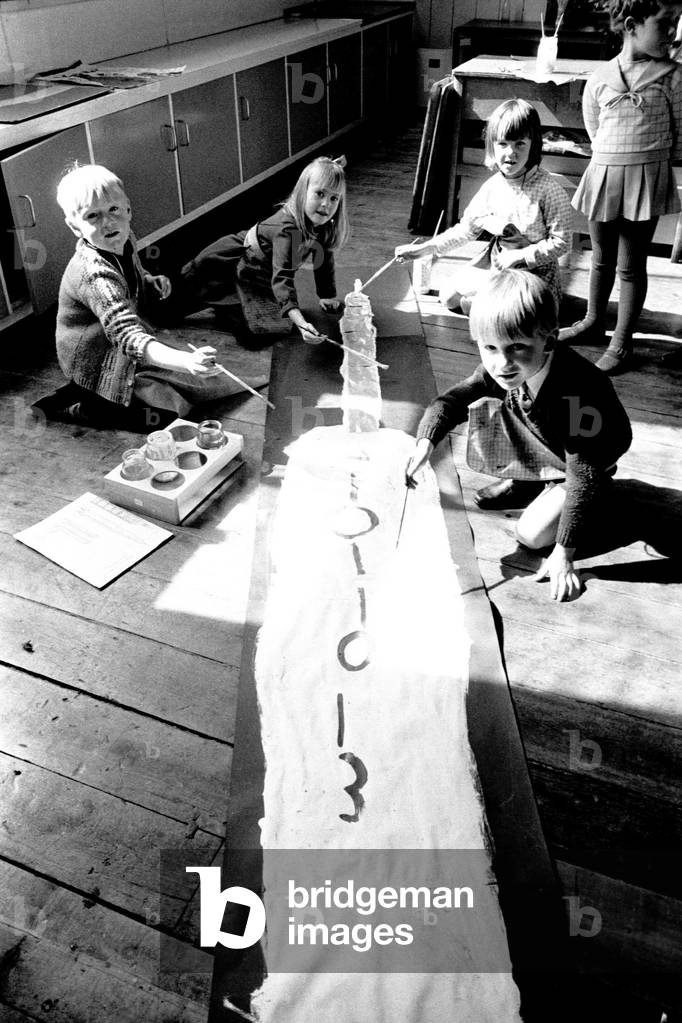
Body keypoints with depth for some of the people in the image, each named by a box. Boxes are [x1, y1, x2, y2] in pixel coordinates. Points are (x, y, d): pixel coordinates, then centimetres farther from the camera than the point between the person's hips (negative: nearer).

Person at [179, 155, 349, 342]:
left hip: (259, 275, 8)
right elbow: (282, 276, -50)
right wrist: (299, 321, -63)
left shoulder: (325, 225, -15)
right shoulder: (287, 228, -38)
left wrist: (327, 296, 12)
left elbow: (324, 260, 6)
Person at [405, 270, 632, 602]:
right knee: (485, 409, -13)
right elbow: (453, 399, -13)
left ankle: (580, 500, 10)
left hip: (590, 463, -6)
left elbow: (583, 475, -37)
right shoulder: (498, 367, -23)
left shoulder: (574, 391, -41)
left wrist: (563, 554, -33)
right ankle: (522, 483, 9)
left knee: (532, 535, -19)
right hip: (544, 450, 6)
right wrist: (426, 441, -36)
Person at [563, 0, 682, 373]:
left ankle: (622, 342, 12)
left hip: (648, 178, -2)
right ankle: (593, 322, 35)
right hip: (604, 174, 2)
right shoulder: (599, 80, -1)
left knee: (631, 265, 3)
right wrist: (616, 159, 9)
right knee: (601, 259, 17)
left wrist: (651, 160, 9)